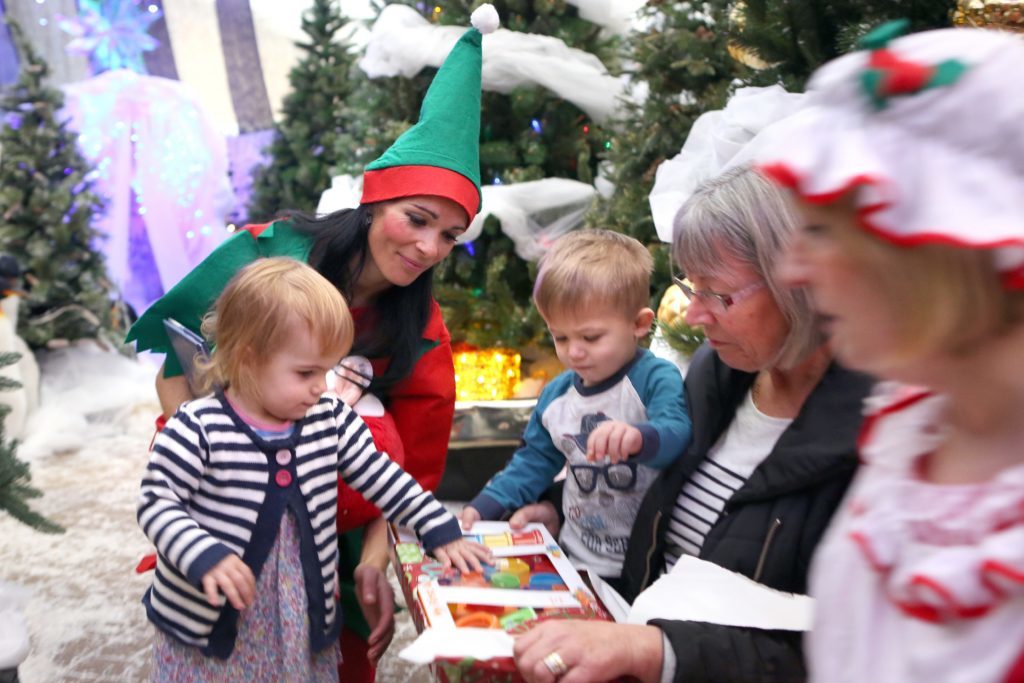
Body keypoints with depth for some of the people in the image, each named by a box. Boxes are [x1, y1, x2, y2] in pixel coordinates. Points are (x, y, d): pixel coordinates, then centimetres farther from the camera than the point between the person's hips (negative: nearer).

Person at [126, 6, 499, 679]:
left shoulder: (422, 334, -13)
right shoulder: (266, 256, -19)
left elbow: (410, 470, -9)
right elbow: (172, 363, -10)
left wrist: (375, 560, -21)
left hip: (335, 536, 1)